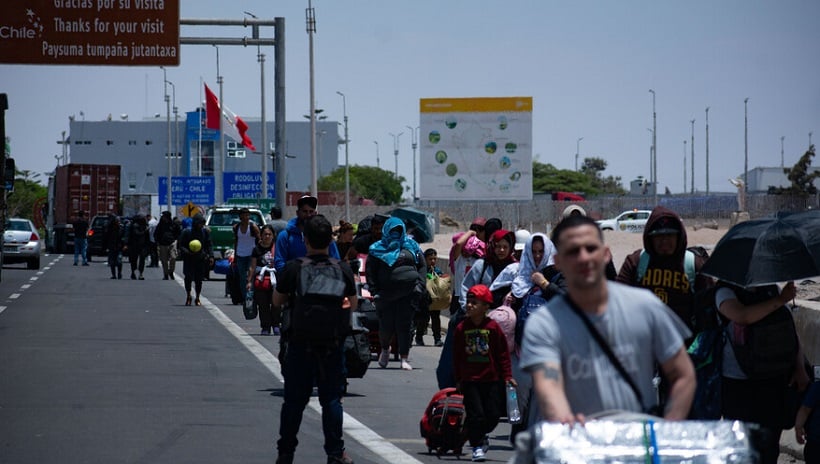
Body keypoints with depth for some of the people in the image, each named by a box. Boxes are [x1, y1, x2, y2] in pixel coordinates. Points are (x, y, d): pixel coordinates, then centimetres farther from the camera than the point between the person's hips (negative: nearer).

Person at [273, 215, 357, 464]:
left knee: (294, 399, 7)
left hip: (301, 342, -1)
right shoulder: (343, 269, -4)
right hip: (333, 342, 1)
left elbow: (277, 300, 3)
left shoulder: (293, 269, -9)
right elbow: (353, 304, 8)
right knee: (331, 398, 8)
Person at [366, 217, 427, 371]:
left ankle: (404, 358, 2)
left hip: (408, 293, 1)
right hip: (386, 293, -1)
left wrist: (420, 285, 2)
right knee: (386, 325, 1)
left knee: (404, 325, -3)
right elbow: (370, 271, 6)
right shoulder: (378, 249, 7)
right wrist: (374, 291, -4)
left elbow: (422, 266, 15)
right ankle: (385, 348, 31)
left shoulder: (411, 246, 12)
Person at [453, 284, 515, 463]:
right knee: (475, 414, -3)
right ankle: (477, 445, 9)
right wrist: (458, 379, 6)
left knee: (493, 414, 4)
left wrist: (507, 376, -1)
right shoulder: (462, 328, -2)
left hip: (492, 379, 0)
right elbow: (457, 355, 5)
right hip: (469, 380, 0)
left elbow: (503, 353, 0)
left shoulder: (493, 327, -6)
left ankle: (480, 436, 30)